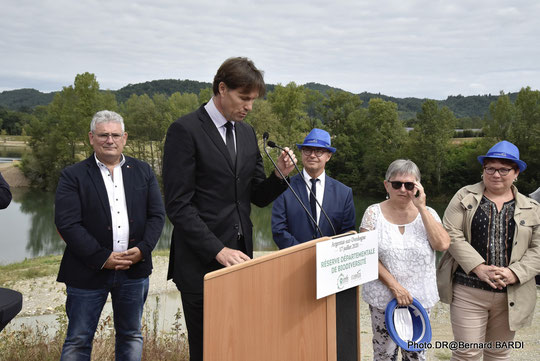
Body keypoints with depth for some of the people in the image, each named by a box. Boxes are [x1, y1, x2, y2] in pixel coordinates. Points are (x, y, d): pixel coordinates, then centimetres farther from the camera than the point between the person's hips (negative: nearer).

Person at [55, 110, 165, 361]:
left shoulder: (143, 171, 7)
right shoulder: (73, 176, -3)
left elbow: (157, 215, 4)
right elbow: (67, 223, -11)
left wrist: (143, 249, -13)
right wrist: (102, 258, -17)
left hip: (135, 269, 3)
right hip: (88, 272, -3)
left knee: (131, 336, 16)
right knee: (78, 340, 7)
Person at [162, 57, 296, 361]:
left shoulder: (247, 133, 12)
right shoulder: (186, 130, -9)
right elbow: (179, 205, -14)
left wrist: (279, 175, -5)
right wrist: (218, 250, -20)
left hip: (239, 256, 6)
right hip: (202, 263, -6)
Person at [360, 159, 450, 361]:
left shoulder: (427, 213, 2)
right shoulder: (374, 213, -4)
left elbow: (442, 244, -15)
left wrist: (421, 207, -14)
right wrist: (394, 286, -15)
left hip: (420, 298, 2)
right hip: (383, 297, -1)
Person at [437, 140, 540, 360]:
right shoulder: (465, 197, 2)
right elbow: (451, 234, -7)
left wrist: (515, 273, -14)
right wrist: (479, 268, -16)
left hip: (511, 295, 3)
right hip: (468, 291, -2)